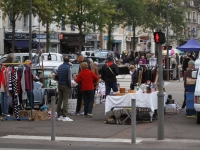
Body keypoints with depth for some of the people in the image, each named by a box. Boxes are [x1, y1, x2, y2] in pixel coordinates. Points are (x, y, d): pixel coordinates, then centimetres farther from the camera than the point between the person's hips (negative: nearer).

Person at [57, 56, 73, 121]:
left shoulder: (60, 67, 10)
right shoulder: (68, 68, -13)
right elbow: (69, 78, -16)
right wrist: (70, 86, -7)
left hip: (60, 85, 7)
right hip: (66, 86, -7)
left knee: (60, 100, 10)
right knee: (65, 100, -7)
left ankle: (59, 115, 14)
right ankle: (64, 116, -10)